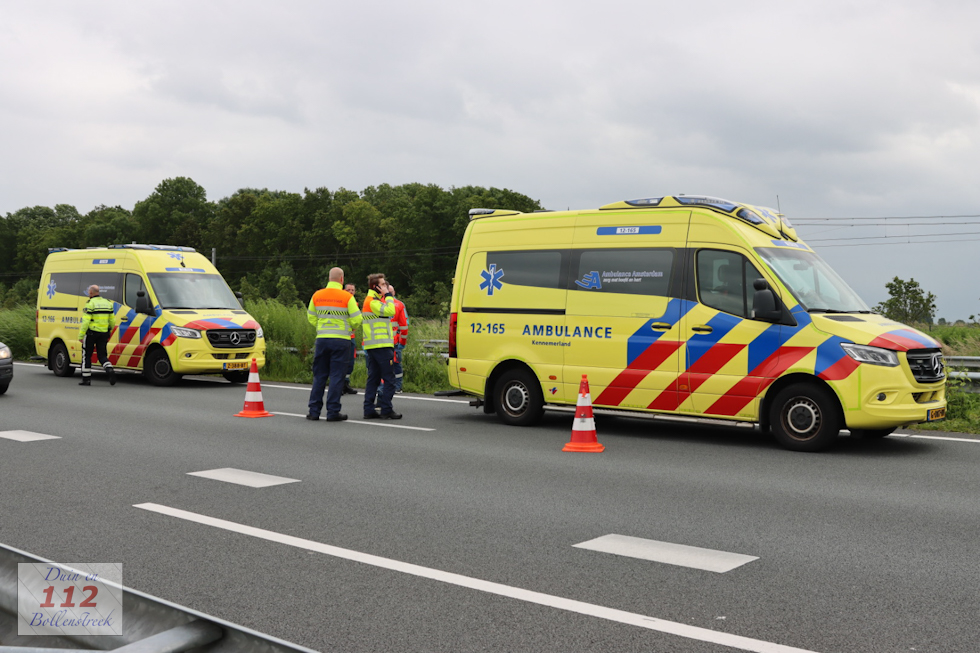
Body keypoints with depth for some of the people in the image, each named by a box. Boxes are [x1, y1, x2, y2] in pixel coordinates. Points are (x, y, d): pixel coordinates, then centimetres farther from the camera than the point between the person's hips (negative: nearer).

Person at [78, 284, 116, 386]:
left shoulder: (90, 304, -10)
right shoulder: (108, 303, 10)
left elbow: (86, 321, -15)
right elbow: (112, 321, 12)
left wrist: (81, 335, -12)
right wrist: (108, 333, 23)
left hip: (91, 333, -5)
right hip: (103, 333, 5)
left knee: (86, 355, 8)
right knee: (102, 355, 10)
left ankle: (86, 379, 10)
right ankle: (110, 370, -18)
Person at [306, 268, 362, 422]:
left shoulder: (317, 295, 5)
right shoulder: (347, 297, -7)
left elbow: (311, 318, 13)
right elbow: (357, 320, -6)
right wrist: (348, 326, 14)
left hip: (322, 339, 4)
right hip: (341, 340, -3)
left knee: (319, 376, 11)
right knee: (337, 376, 1)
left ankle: (314, 410, 12)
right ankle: (333, 412, 2)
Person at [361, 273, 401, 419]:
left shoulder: (371, 300, 21)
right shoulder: (372, 301, -11)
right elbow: (390, 311, -21)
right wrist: (387, 295, -13)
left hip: (372, 346, 10)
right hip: (381, 345, -10)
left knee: (373, 378, 10)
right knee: (389, 378, -7)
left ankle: (369, 410, 10)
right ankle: (386, 410, -6)